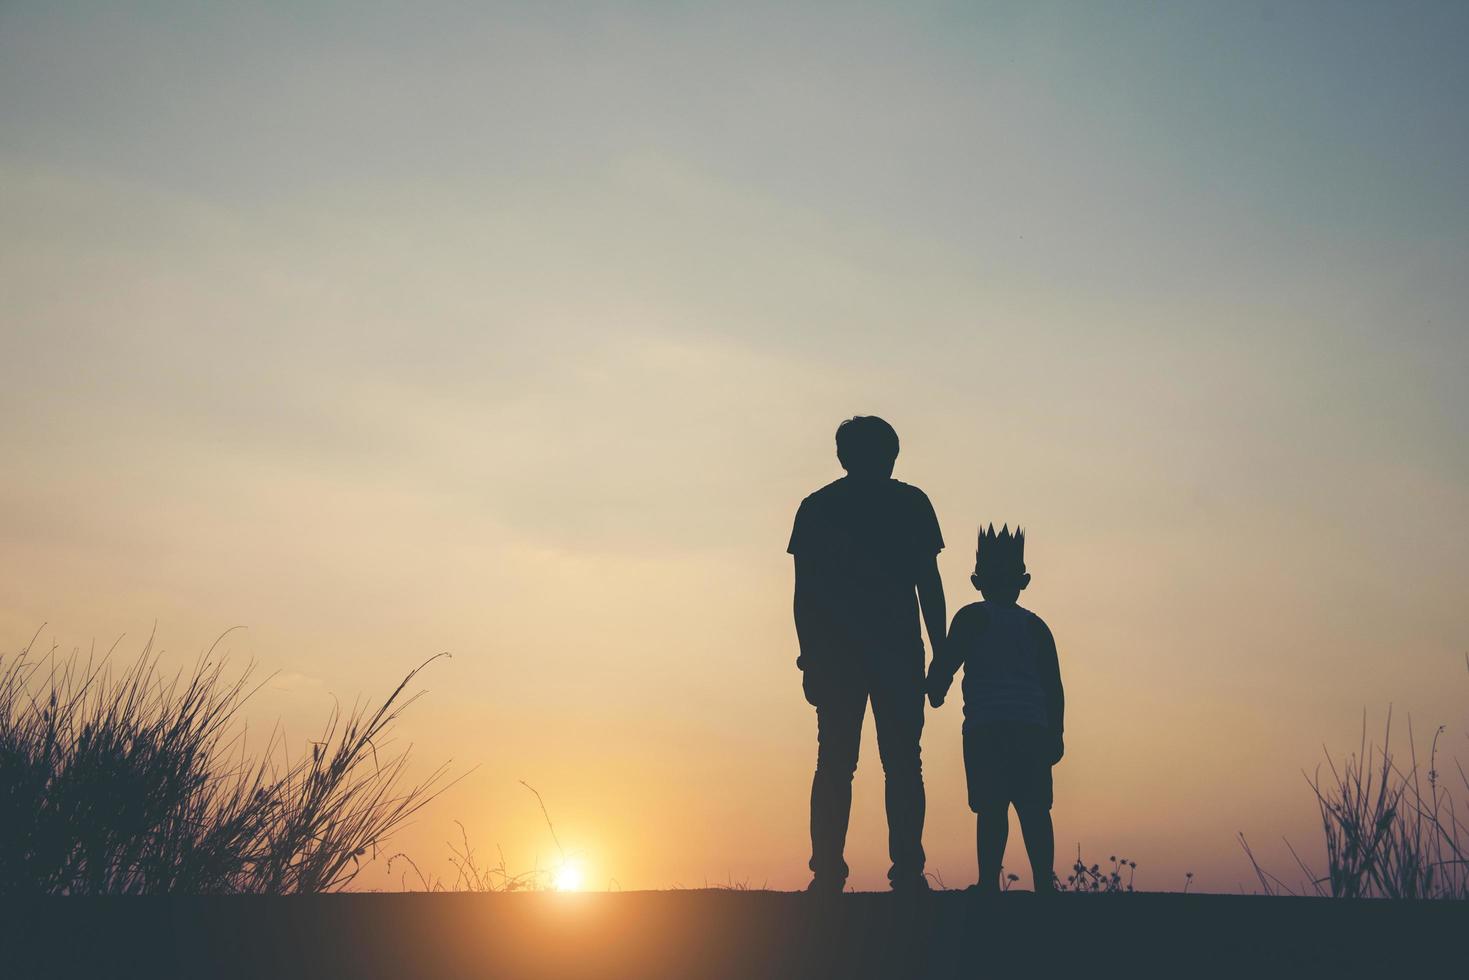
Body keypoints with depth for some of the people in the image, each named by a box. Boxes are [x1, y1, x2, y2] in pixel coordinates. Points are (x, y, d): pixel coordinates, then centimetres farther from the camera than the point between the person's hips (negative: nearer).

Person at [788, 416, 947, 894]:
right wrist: (941, 655, 6)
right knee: (902, 765, 1)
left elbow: (803, 592, 6)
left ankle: (828, 874, -3)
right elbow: (929, 584, 3)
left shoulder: (815, 506, 10)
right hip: (898, 652, -1)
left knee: (834, 764, 3)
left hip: (835, 653, 2)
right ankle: (907, 872, -7)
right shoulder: (910, 502, 6)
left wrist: (809, 657, 9)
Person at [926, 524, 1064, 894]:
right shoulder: (1035, 624, 18)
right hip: (1033, 726, 3)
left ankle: (990, 884, -15)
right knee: (1034, 808, 3)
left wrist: (935, 690, 15)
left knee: (991, 808, -8)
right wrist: (1056, 734, 18)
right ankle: (1044, 885, -4)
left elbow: (946, 663, -3)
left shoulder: (973, 617, 8)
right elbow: (1054, 686, 14)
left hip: (986, 727, -3)